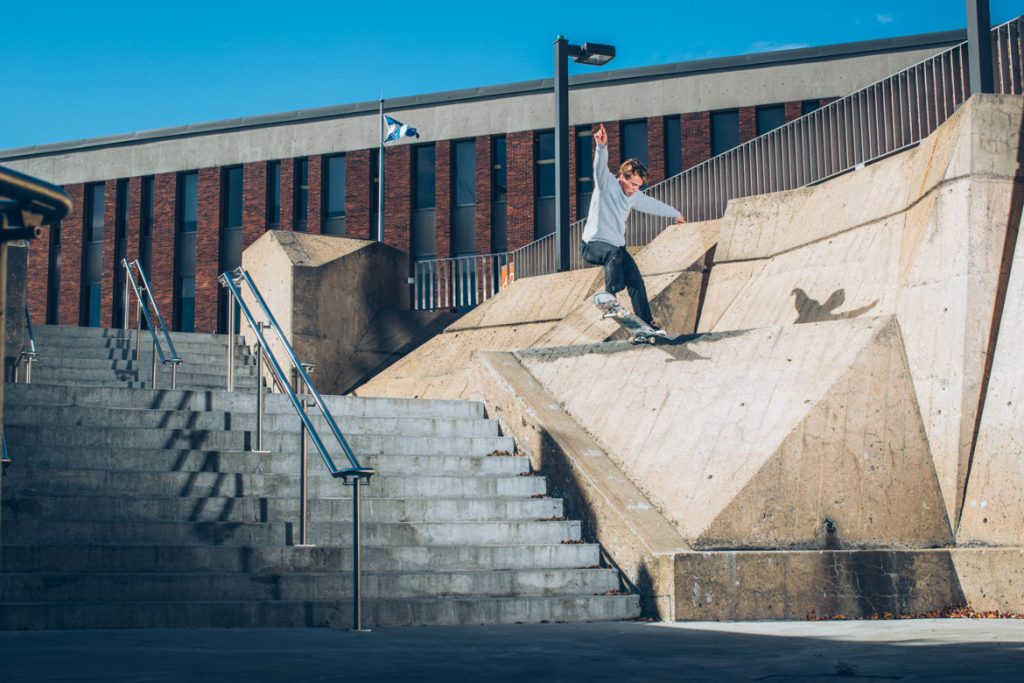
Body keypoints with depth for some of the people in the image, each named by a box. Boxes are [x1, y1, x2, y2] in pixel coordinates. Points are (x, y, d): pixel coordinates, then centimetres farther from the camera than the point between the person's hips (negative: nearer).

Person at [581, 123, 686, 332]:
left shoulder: (634, 196, 11)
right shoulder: (607, 184, -10)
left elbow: (653, 205, 29)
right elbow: (601, 166, -30)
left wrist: (675, 214, 43)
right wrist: (601, 146, -51)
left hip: (616, 248, 7)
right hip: (593, 244, -7)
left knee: (636, 282, -3)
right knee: (614, 253, -39)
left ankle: (646, 322, 3)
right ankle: (611, 295, -39)